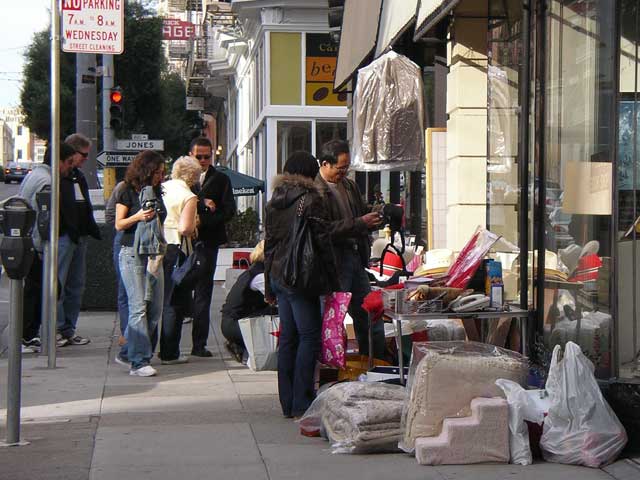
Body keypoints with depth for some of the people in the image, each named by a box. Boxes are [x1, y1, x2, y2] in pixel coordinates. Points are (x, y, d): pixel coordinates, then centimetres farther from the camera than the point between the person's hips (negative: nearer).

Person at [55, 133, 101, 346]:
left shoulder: (78, 176, 20)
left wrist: (92, 229, 18)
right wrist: (68, 230, -20)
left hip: (79, 237, 9)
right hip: (63, 237, -9)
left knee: (76, 286, 10)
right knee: (58, 284, -7)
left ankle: (69, 330, 15)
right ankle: (57, 330, -2)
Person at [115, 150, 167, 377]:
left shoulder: (156, 192, 15)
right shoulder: (129, 192, -2)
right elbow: (119, 224, -2)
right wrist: (138, 217, -18)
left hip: (153, 253, 7)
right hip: (132, 254, -7)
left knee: (155, 307, 2)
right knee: (138, 307, -10)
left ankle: (131, 351, 13)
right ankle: (139, 361, -11)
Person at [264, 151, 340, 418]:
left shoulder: (274, 202, 11)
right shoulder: (310, 200, -10)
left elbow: (269, 243, 14)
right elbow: (322, 243, -11)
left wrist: (269, 286, 19)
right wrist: (333, 283, -6)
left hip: (278, 275, 7)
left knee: (288, 337, 11)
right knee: (309, 336, -3)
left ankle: (288, 404, 14)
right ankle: (302, 404, -6)